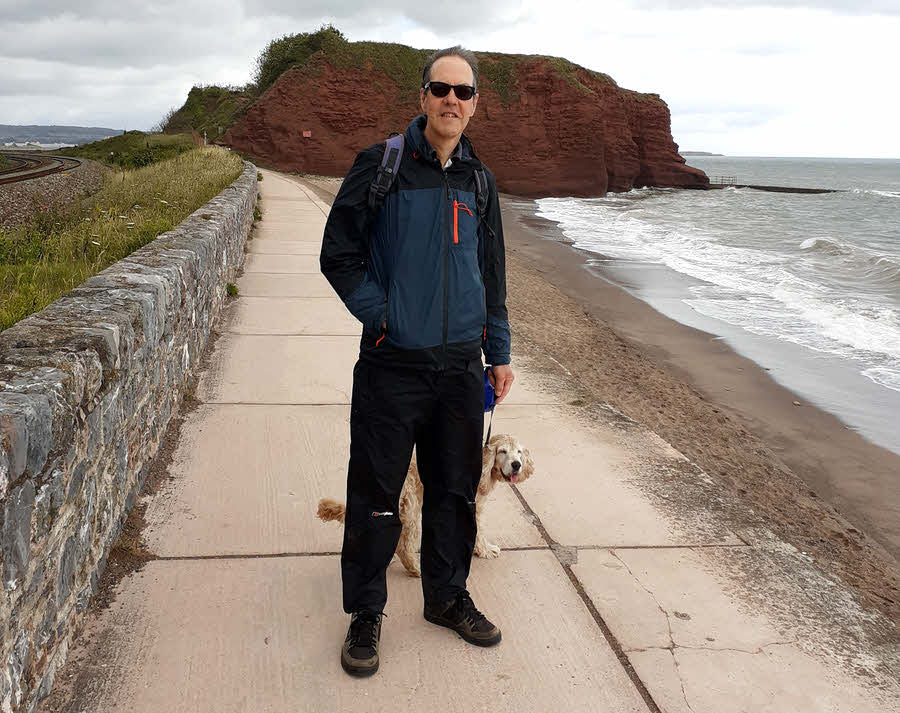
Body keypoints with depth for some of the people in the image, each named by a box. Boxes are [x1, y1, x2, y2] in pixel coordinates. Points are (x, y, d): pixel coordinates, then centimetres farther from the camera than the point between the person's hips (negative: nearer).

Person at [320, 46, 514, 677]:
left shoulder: (479, 180, 10)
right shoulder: (382, 165, -4)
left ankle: (448, 596, 33)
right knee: (375, 494, 3)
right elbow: (338, 253, -3)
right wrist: (380, 314, -11)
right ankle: (366, 612, 21)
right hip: (393, 364, -4)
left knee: (456, 489, 14)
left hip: (462, 365, 5)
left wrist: (499, 353, 14)